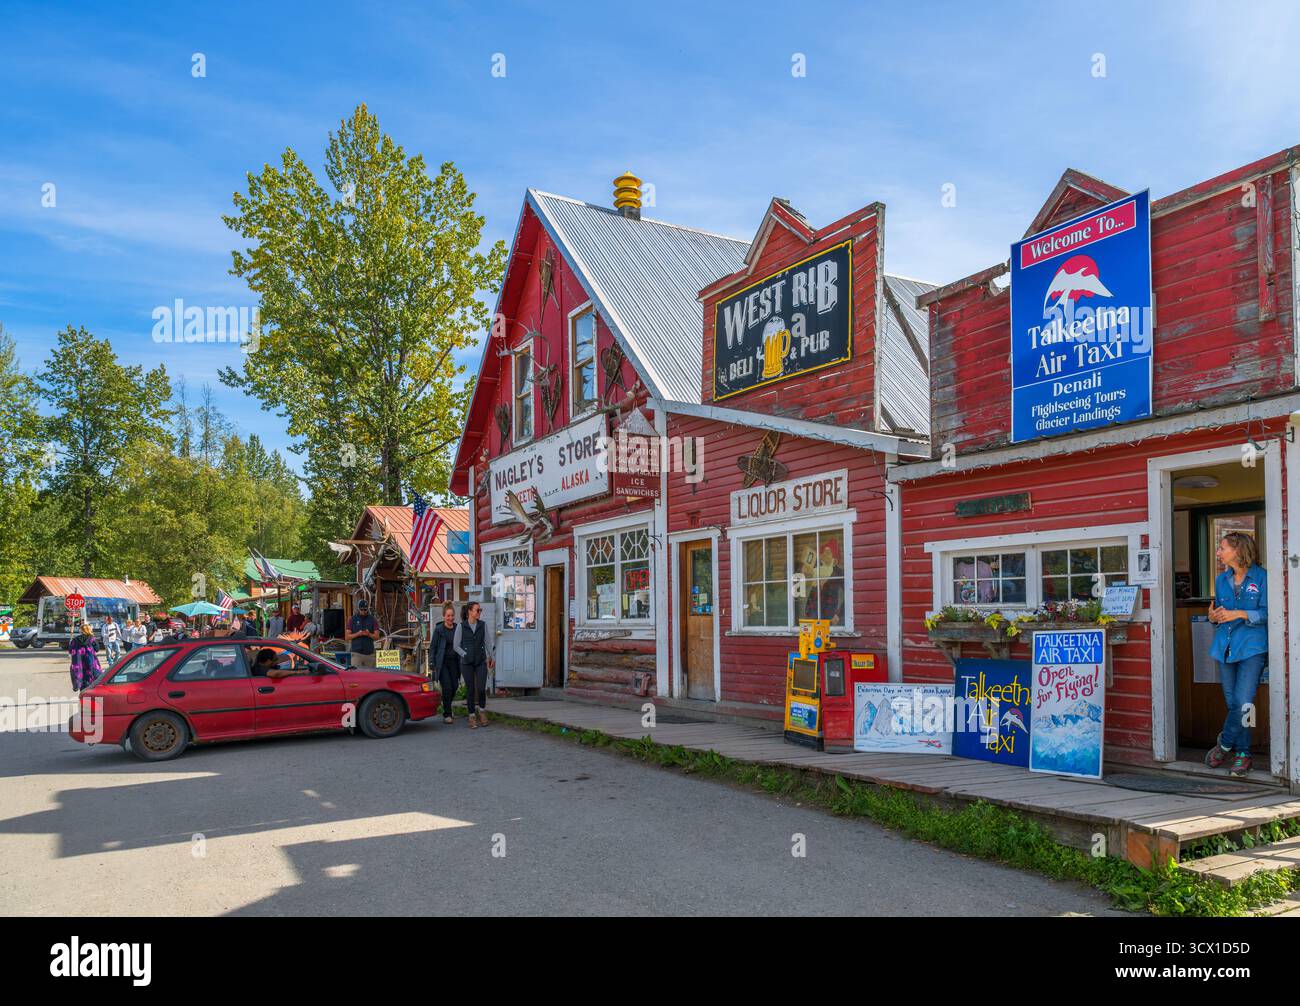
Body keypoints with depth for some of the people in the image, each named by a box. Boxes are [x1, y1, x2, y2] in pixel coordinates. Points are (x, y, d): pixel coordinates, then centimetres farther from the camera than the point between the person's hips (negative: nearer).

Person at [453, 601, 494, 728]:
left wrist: (492, 657, -2)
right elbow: (456, 645, 0)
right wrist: (466, 656, -9)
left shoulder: (483, 625, 4)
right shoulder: (461, 626, -3)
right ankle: (472, 717, 12)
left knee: (481, 688, -8)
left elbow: (488, 642, 6)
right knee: (470, 689, -1)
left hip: (481, 662, 2)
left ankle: (482, 711, 18)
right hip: (466, 663, -1)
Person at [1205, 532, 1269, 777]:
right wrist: (1214, 617, 1)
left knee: (1243, 702, -12)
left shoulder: (1261, 577, -4)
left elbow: (1267, 612, -8)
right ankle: (1242, 753, 18)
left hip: (1252, 648, -5)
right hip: (1226, 647, 5)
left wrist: (1241, 614, -18)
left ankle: (1225, 744, 7)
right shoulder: (1221, 580, 14)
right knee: (1232, 703, 6)